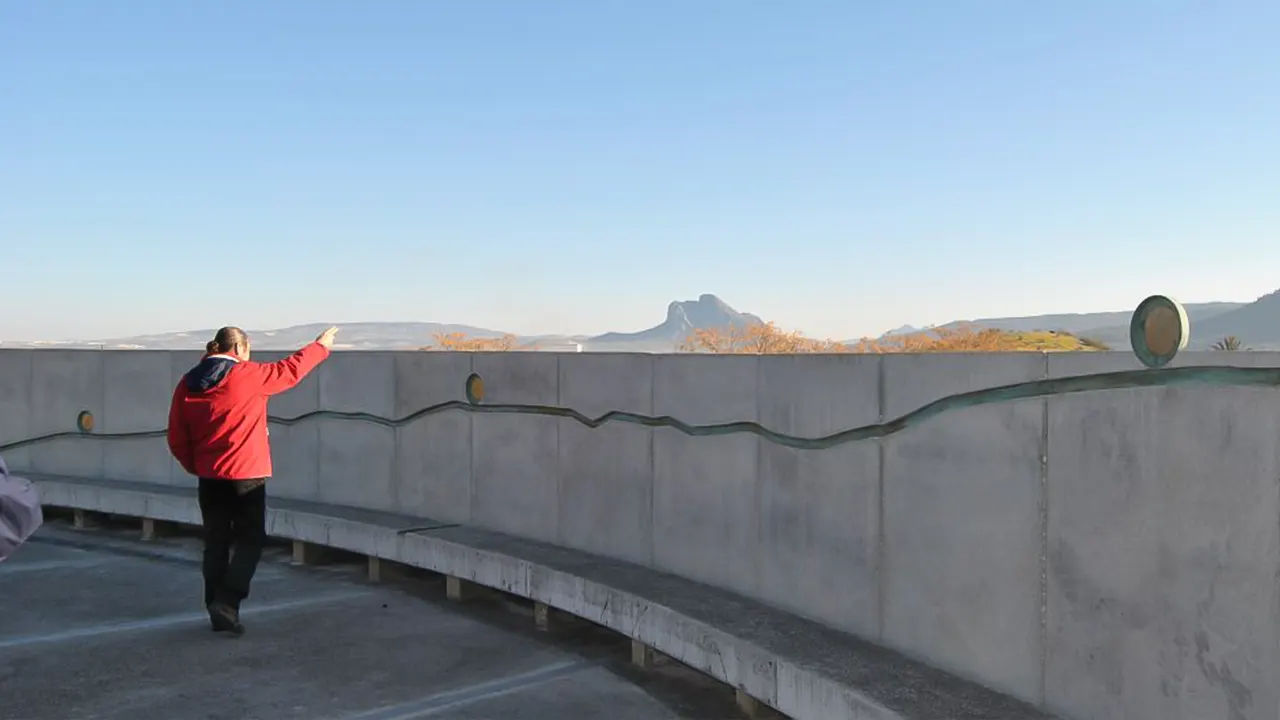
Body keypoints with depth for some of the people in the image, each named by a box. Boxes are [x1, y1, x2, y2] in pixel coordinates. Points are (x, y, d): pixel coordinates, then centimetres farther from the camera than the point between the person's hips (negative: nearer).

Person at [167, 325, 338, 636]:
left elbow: (177, 439, 5)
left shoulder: (187, 384, 4)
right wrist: (321, 346, 16)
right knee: (250, 539, 5)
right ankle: (226, 603, -8)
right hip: (246, 474, -5)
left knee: (216, 542, 13)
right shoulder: (247, 375, -11)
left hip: (209, 477, 5)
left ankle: (217, 610, 17)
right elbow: (289, 370, 2)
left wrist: (195, 465, 18)